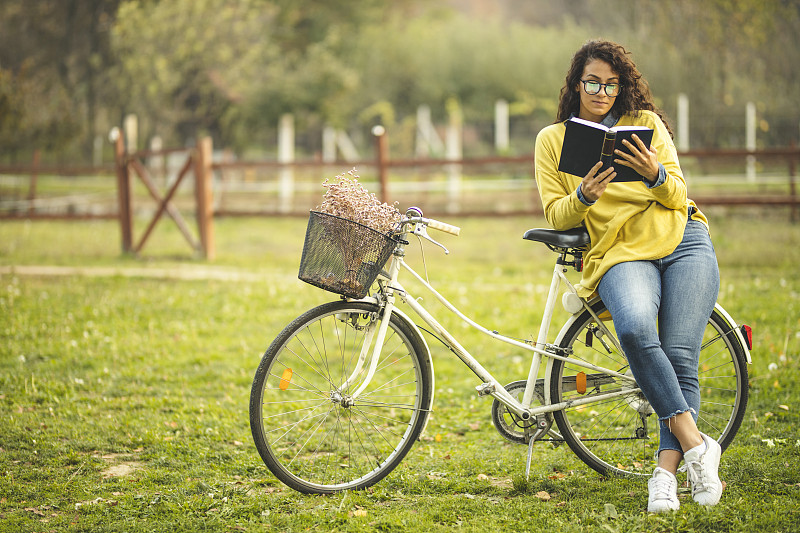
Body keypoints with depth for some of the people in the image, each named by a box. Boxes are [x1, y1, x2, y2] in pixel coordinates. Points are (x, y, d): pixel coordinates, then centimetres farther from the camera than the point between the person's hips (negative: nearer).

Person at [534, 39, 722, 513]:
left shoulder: (646, 122, 12)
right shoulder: (553, 140, 13)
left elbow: (678, 197, 7)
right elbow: (556, 216, 7)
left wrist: (656, 174, -15)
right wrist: (584, 197, -15)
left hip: (682, 240, 1)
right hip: (619, 252, -1)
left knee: (680, 355, -17)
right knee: (635, 329, -33)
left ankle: (666, 470, -17)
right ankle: (694, 442, -28)